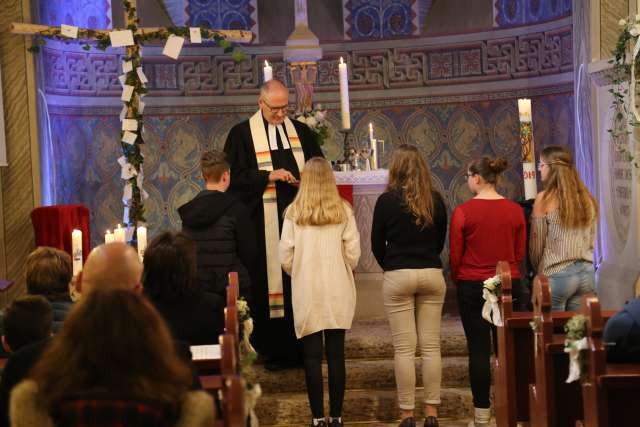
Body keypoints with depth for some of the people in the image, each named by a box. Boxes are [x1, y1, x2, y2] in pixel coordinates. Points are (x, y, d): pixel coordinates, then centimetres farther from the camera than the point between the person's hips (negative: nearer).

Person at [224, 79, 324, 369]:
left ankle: (301, 348, 8)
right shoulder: (242, 134, 2)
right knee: (268, 283, -4)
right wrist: (268, 176, -15)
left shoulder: (301, 132, 13)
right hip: (264, 223, -3)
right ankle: (273, 351, 2)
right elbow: (234, 176, -3)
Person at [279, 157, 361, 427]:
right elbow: (353, 253, -3)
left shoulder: (294, 213, -3)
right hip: (338, 292, 1)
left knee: (312, 355, 4)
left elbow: (285, 256, -4)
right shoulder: (343, 211, -1)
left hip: (306, 293, -1)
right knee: (336, 354, 6)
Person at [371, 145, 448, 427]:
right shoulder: (435, 200, 2)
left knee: (404, 348, 0)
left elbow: (377, 244, 2)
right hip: (432, 275, 3)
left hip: (398, 277, -3)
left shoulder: (387, 200, -6)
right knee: (431, 346, 6)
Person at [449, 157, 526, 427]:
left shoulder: (463, 212, -11)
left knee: (478, 350, 2)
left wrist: (458, 280, 12)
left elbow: (455, 255, -5)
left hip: (472, 286, -3)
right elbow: (521, 253, 6)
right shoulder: (515, 210, -1)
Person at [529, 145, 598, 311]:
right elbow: (591, 241, 14)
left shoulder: (544, 198, -7)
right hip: (587, 273, 5)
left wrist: (538, 269, 13)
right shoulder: (587, 198, 7)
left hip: (557, 275, -5)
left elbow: (537, 244, -2)